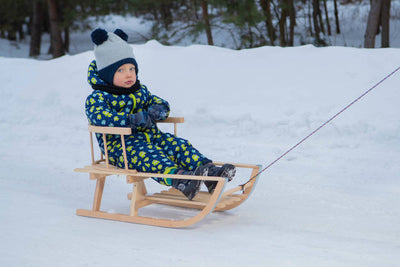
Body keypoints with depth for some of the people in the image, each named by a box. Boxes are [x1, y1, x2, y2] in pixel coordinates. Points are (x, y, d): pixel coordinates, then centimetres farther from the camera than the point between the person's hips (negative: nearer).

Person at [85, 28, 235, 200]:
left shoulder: (140, 91, 20)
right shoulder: (98, 97, -3)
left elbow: (157, 101, 28)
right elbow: (98, 117, -21)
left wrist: (158, 109, -1)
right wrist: (130, 119, -30)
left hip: (151, 136, 7)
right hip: (119, 143, -7)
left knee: (178, 145, -17)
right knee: (146, 154, -37)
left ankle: (210, 171, -33)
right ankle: (177, 178, -62)